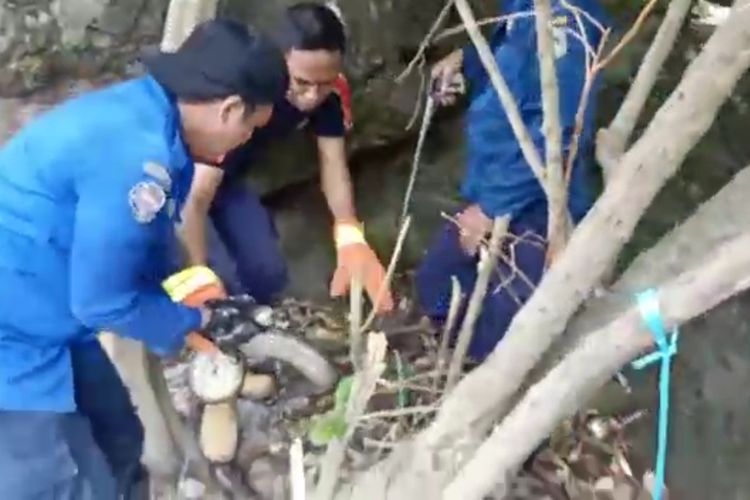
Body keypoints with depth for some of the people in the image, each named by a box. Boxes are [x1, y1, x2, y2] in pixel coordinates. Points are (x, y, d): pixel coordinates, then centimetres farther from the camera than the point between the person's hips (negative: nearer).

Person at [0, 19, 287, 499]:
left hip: (41, 318, 10)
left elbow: (149, 247, 15)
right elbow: (102, 301, -20)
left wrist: (198, 301, 14)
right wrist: (198, 320, -6)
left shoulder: (142, 112, 1)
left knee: (117, 443, 20)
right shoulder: (136, 155, -29)